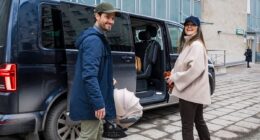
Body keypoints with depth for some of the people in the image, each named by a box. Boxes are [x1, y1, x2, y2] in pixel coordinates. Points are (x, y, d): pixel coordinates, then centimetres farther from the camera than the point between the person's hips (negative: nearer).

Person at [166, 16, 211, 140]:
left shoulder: (196, 45, -15)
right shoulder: (188, 43, 16)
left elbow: (196, 69, -25)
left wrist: (176, 78, -17)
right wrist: (173, 73, 4)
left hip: (191, 91, -10)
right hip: (195, 91, 10)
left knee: (187, 125, -1)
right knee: (199, 121, 22)